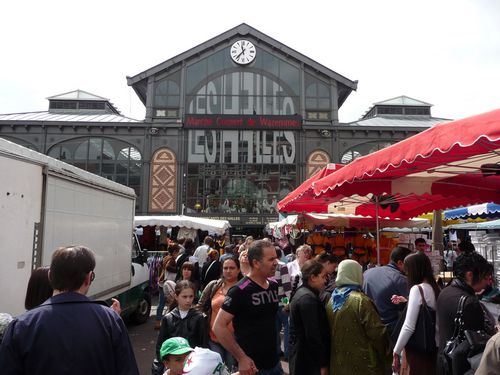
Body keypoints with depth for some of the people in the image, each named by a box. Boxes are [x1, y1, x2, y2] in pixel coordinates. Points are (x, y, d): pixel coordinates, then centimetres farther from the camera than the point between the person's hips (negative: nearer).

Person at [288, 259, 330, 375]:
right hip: (308, 359, -10)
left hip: (301, 355, 10)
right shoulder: (308, 298, -21)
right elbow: (313, 334, -23)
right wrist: (323, 364, -16)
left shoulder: (302, 293, 10)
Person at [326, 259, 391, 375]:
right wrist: (385, 356, 0)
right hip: (362, 363, -6)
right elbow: (377, 332, -16)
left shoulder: (331, 301, 2)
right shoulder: (361, 301, -17)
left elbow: (329, 331, 8)